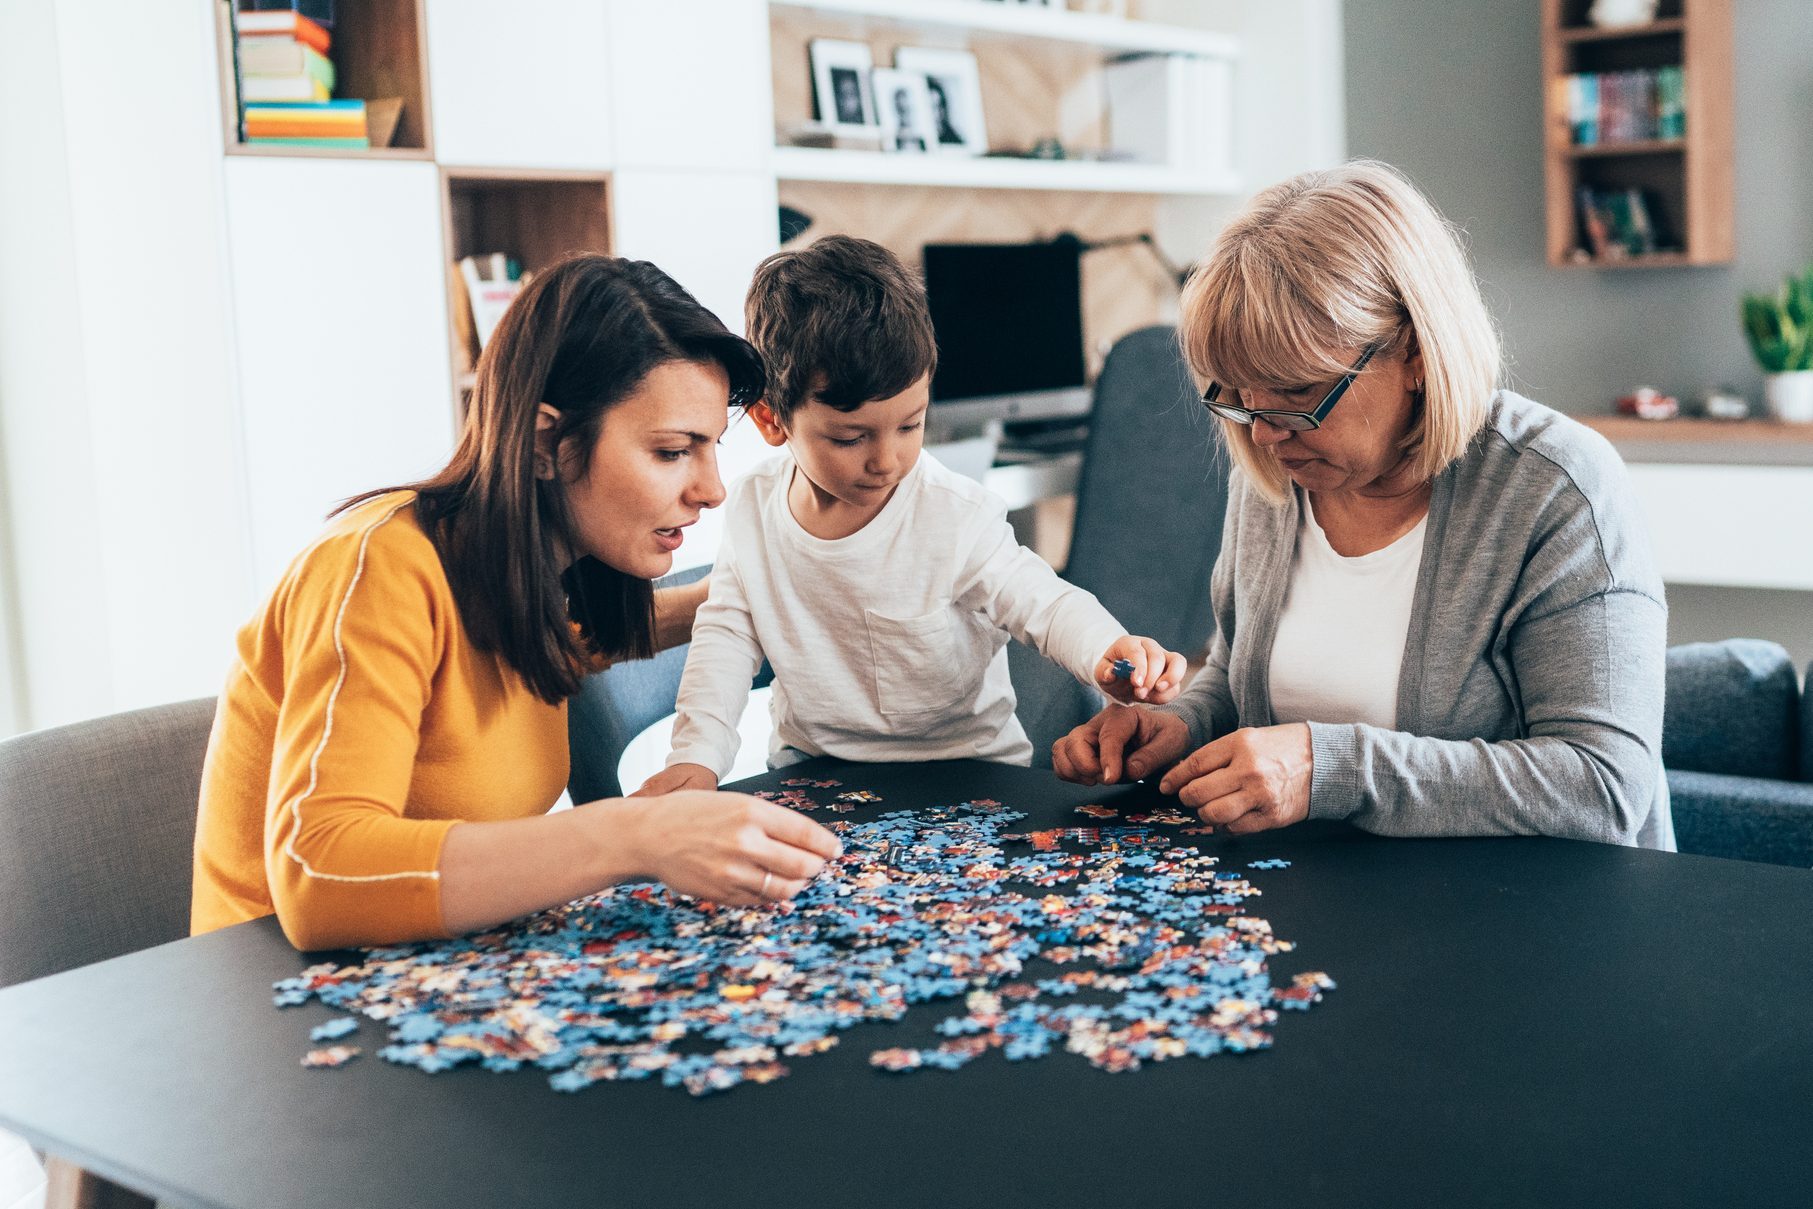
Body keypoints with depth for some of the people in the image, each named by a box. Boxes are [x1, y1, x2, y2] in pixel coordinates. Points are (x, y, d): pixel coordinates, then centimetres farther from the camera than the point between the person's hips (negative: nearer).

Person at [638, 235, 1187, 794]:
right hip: (810, 765, 2)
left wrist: (1108, 653, -33)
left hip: (965, 769, -2)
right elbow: (726, 636, 2)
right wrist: (697, 755, -11)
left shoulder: (957, 516, -14)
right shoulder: (753, 512, -4)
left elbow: (1046, 604, -11)